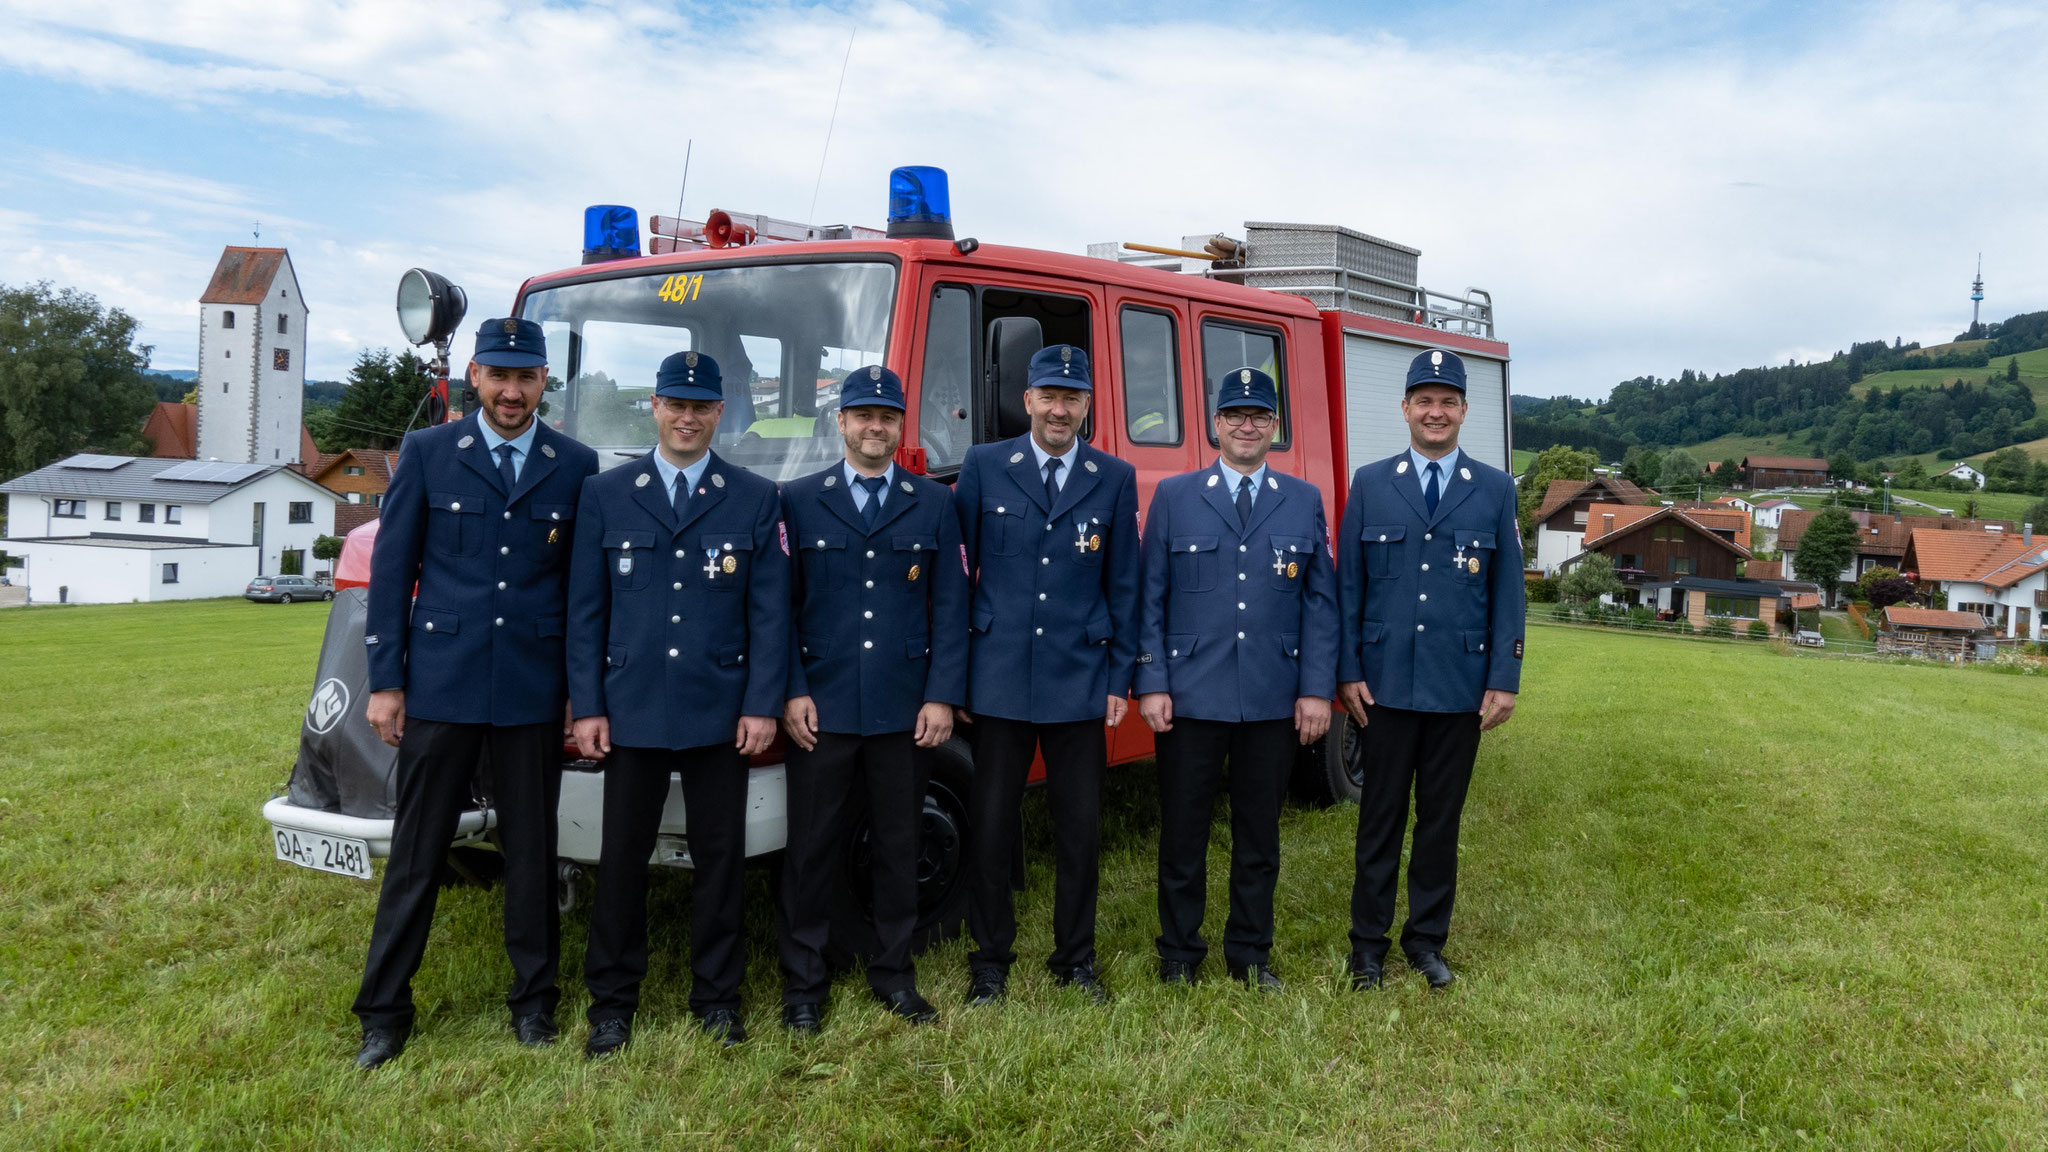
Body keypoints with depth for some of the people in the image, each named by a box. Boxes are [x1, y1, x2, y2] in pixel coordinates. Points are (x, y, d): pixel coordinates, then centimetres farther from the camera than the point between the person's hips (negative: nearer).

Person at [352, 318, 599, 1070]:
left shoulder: (576, 466, 5)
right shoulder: (427, 454, 3)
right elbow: (391, 569, 3)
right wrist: (384, 681, -1)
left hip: (534, 691, 1)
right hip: (439, 686, -1)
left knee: (532, 849, 10)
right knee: (416, 852, 6)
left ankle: (534, 1000, 23)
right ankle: (384, 1009, 18)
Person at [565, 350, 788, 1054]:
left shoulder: (756, 500, 5)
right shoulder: (604, 495, 7)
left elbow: (769, 612, 2)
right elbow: (586, 609, 5)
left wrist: (762, 705, -6)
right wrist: (586, 706, -2)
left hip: (721, 712, 0)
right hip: (630, 711, 1)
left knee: (719, 856, 7)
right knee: (622, 857, 7)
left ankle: (717, 998, 20)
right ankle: (612, 1002, 19)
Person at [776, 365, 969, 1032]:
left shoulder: (934, 505, 7)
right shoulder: (799, 501, 5)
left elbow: (951, 609, 4)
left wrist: (942, 696, -3)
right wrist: (791, 692, -6)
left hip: (904, 709, 1)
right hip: (821, 708, -1)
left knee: (899, 847, 10)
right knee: (812, 848, 5)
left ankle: (894, 974, 24)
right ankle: (803, 983, 18)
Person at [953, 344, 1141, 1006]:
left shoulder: (1116, 479, 6)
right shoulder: (983, 467, 3)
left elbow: (1122, 586, 7)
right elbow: (956, 570, 3)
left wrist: (1120, 679, 3)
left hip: (1080, 681, 1)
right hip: (999, 678, -1)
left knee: (1080, 828, 8)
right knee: (990, 825, 6)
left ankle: (1075, 958, 25)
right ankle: (990, 958, 21)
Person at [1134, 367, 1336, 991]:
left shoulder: (1304, 501, 8)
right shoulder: (1174, 496, 4)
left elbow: (1321, 602, 6)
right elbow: (1150, 597, 2)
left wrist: (1317, 689, -1)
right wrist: (1151, 684, -6)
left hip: (1274, 702, 2)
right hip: (1191, 698, -1)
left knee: (1259, 836, 12)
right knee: (1183, 832, 7)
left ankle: (1251, 952, 27)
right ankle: (1179, 955, 22)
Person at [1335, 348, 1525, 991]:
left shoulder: (1495, 490, 5)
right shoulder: (1369, 485, 4)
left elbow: (1507, 592, 4)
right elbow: (1347, 585, 3)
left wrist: (1504, 680, -2)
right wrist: (1346, 671, -3)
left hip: (1460, 686, 1)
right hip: (1386, 684, -1)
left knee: (1441, 818, 10)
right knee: (1381, 817, 6)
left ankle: (1427, 939, 24)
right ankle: (1368, 944, 17)